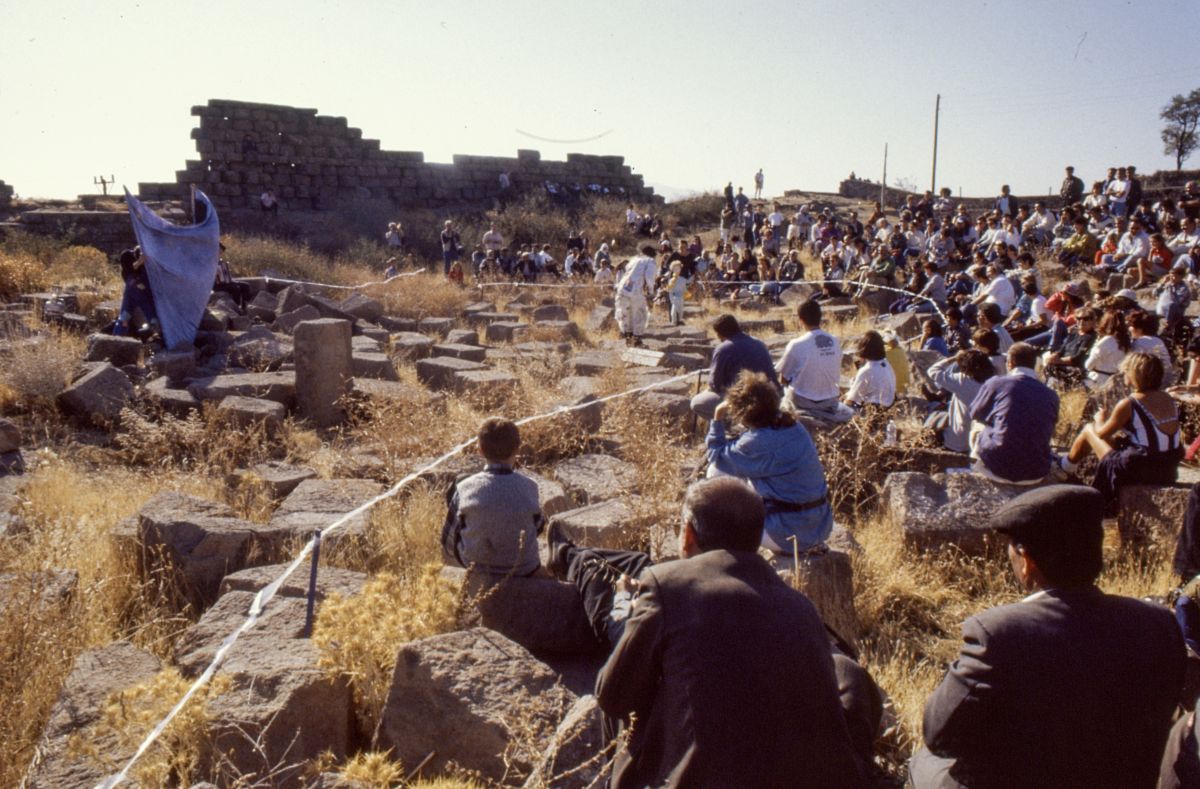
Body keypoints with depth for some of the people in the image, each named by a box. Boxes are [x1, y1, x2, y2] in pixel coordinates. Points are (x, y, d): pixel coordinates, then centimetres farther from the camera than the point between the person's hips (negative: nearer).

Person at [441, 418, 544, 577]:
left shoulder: (465, 488, -17)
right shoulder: (528, 487, -16)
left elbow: (448, 540, -6)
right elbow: (537, 526, 2)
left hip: (477, 566, 0)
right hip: (523, 569, 0)